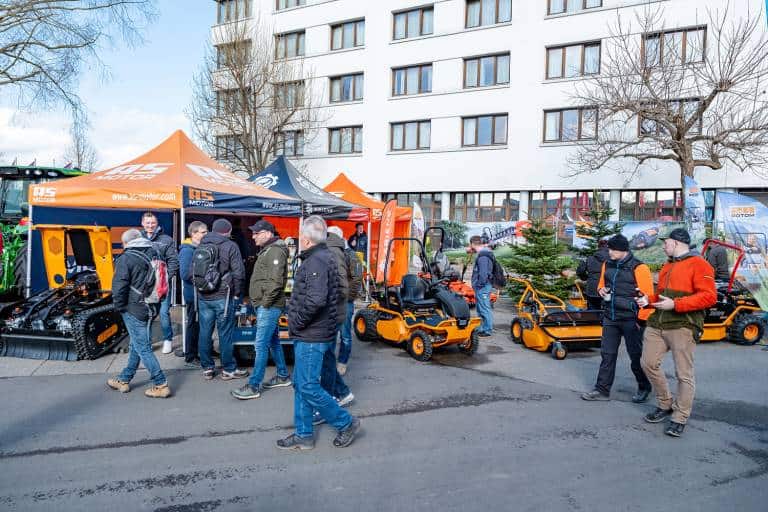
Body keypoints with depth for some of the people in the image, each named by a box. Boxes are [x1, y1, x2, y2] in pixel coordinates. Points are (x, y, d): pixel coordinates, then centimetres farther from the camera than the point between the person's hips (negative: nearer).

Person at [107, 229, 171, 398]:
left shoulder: (126, 259, -13)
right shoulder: (153, 254, 7)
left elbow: (119, 286, -17)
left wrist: (119, 306, -2)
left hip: (133, 309, -8)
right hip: (149, 307, 8)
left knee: (143, 348, -2)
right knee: (136, 345, 18)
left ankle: (161, 385, -1)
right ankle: (123, 380, 32)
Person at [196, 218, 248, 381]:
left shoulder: (200, 247, 11)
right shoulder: (230, 246, -6)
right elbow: (238, 273, -10)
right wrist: (237, 293, 1)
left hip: (203, 297, 5)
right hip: (223, 296, -5)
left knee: (205, 333, 10)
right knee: (225, 334, 2)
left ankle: (207, 368, 18)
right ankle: (229, 369, 11)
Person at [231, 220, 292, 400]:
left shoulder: (275, 251, -15)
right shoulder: (266, 250, 17)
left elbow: (275, 281, -23)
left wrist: (265, 303, -18)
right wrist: (260, 303, 16)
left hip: (269, 307, -10)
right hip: (264, 306, 10)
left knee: (261, 345, -7)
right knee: (273, 341, 17)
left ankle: (254, 386, -3)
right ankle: (283, 376, 29)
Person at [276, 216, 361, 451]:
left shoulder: (316, 261, -19)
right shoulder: (321, 257, 14)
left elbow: (316, 300, -31)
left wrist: (296, 322, -17)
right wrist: (297, 324, 17)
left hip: (311, 336, -10)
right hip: (308, 335, 10)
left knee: (308, 386, -3)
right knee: (300, 385, 15)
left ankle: (346, 423, 12)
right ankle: (303, 435, 25)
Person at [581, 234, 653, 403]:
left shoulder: (638, 268, -12)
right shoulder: (607, 265, 7)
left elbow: (647, 295, -13)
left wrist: (642, 319, -13)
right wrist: (602, 290, 0)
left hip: (630, 319, -6)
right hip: (610, 317, 6)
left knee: (636, 355, 8)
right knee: (607, 354, 8)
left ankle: (644, 388, 28)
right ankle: (602, 390, 14)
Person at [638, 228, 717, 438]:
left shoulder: (698, 265, -5)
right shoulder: (667, 266, 20)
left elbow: (709, 296, -14)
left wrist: (675, 304, -19)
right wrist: (649, 300, 8)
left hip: (682, 326, -8)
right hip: (657, 324, 8)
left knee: (684, 373, 0)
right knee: (648, 363, 7)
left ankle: (680, 419, 12)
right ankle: (666, 404, 25)